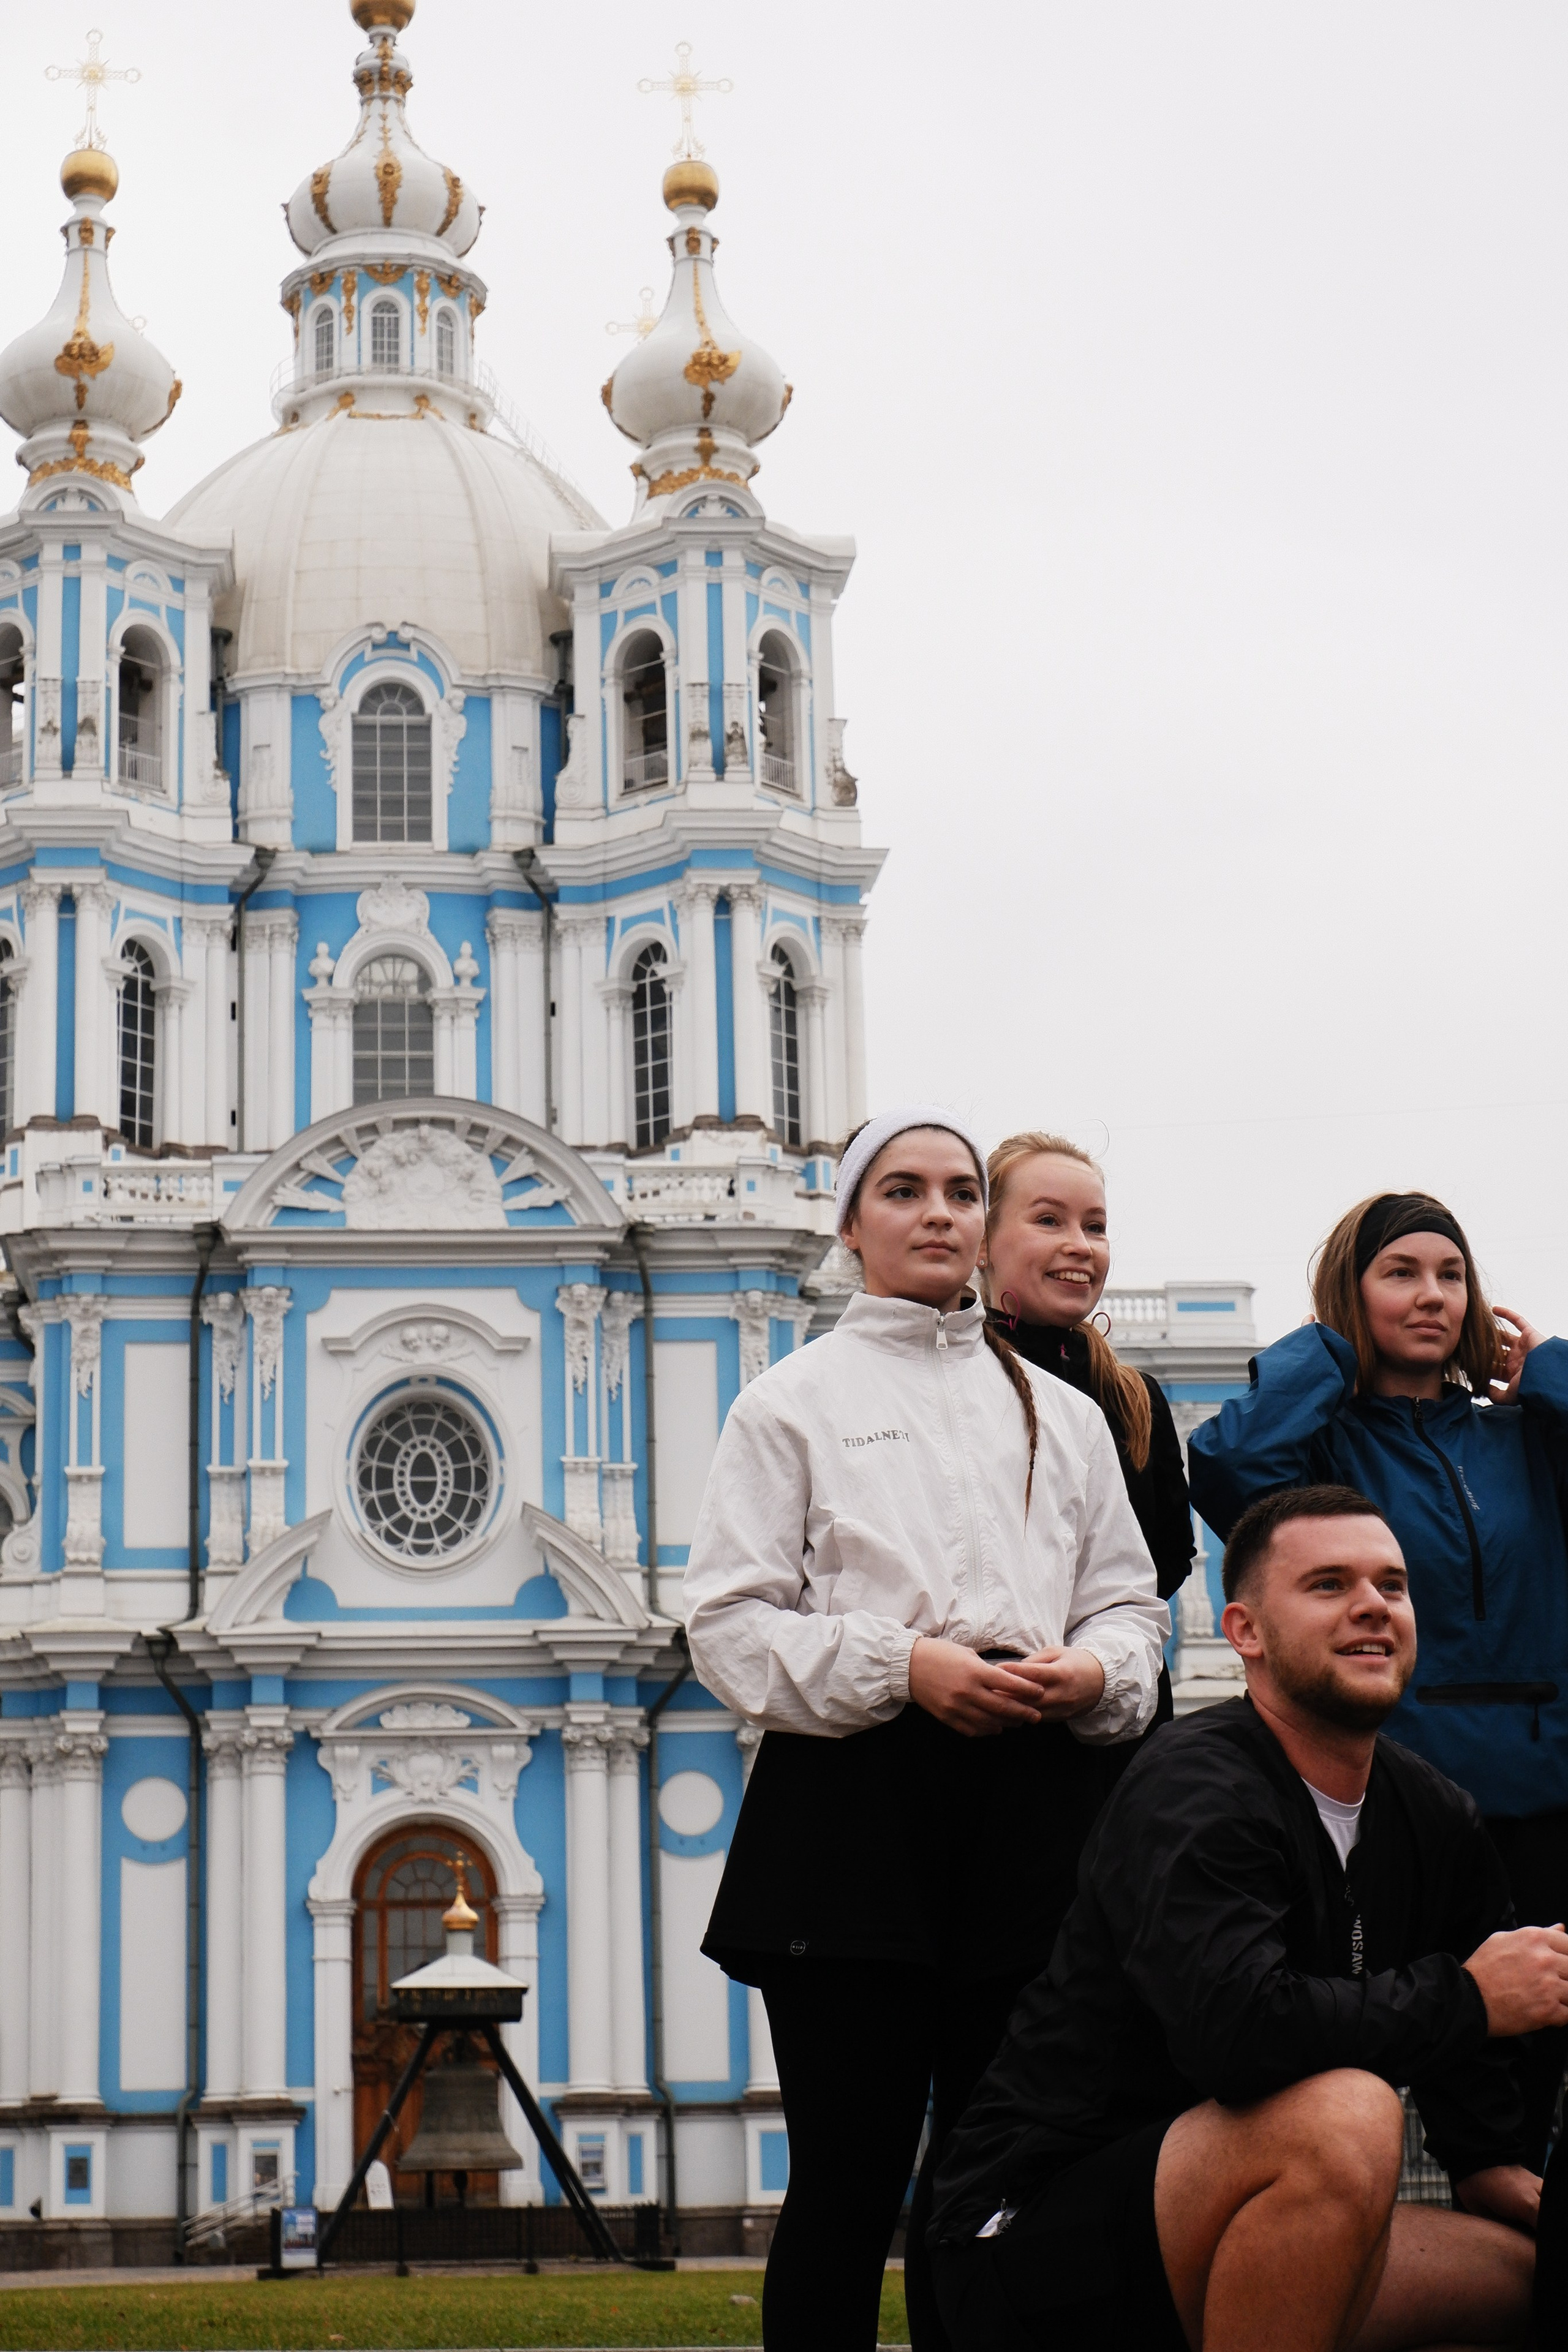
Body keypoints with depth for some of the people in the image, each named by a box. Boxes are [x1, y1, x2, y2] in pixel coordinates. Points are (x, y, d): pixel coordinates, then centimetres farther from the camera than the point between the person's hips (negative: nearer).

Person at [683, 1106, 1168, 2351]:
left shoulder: (1062, 1413, 21)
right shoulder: (794, 1399, 9)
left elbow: (1132, 1600, 17)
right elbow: (732, 1619, 1)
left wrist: (1093, 1670, -6)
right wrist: (904, 1664, -13)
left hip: (1031, 1810, 4)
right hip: (853, 1801, -3)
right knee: (849, 2180, -4)